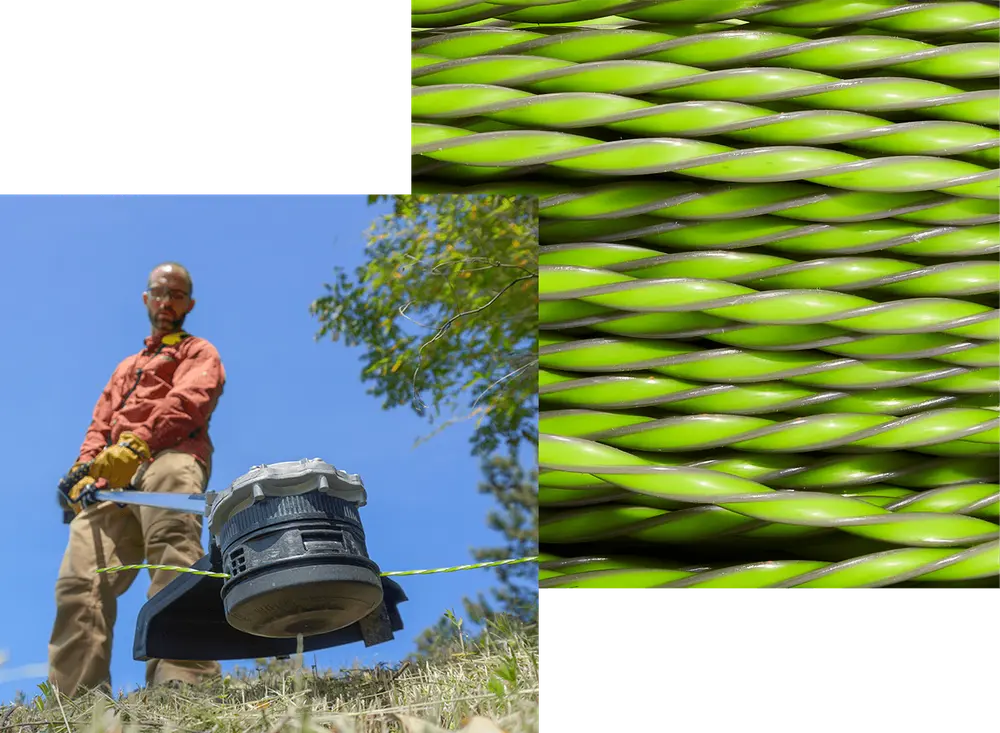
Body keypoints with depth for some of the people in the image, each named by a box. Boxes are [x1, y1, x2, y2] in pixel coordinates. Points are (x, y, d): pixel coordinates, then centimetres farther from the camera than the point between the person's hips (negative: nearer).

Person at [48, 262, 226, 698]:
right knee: (79, 580, -16)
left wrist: (136, 442, -21)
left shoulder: (199, 353, 22)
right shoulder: (126, 368, 43)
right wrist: (85, 469, 5)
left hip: (168, 457, -6)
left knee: (172, 556, -35)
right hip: (112, 478, 6)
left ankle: (184, 682, -53)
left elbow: (186, 400, 0)